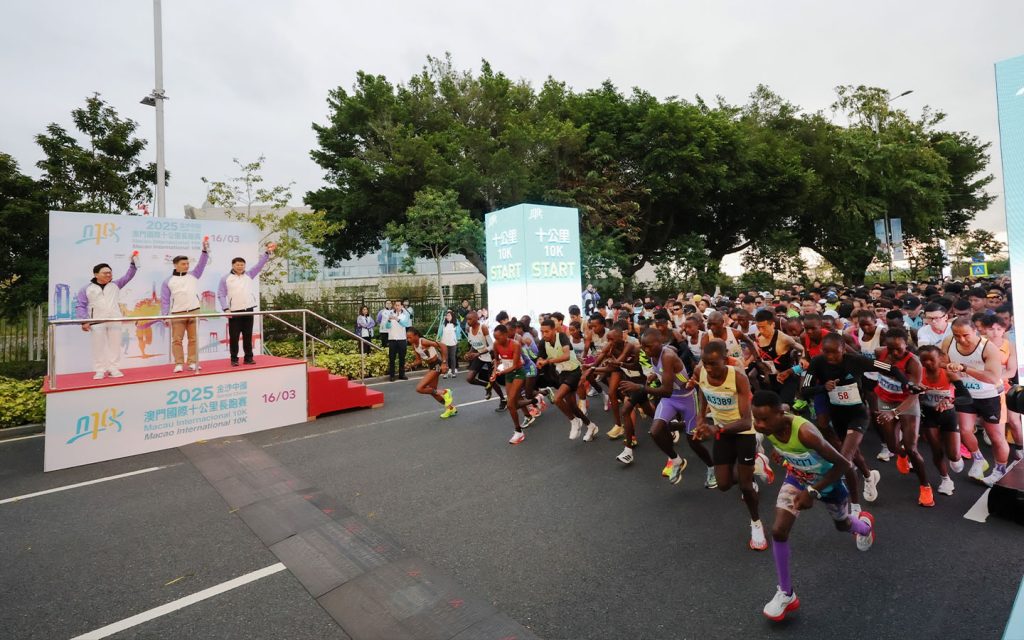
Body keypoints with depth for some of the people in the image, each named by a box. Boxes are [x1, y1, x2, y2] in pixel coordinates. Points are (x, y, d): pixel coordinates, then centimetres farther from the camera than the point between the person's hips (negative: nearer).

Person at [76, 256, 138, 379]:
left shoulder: (115, 285, 12)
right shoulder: (87, 289, 5)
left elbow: (128, 276, 7)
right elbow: (80, 306, 2)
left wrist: (133, 263, -8)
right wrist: (84, 321, -9)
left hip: (115, 321, 2)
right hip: (96, 322, -2)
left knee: (115, 345, 3)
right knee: (98, 347, 2)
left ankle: (113, 369, 9)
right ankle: (100, 371, 8)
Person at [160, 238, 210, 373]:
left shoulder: (193, 276, 12)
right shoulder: (168, 281, 6)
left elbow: (201, 264, 0)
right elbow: (165, 300, 4)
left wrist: (205, 250, -12)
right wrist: (164, 316, -3)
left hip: (194, 312, 2)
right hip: (177, 314, -1)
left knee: (193, 339, 4)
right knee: (177, 340, -1)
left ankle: (193, 363, 9)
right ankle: (179, 364, 3)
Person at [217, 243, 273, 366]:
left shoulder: (249, 275, 13)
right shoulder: (226, 278, 4)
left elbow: (259, 265, 7)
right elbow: (221, 294, 0)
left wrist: (268, 252, -3)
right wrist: (226, 308, -11)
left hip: (248, 310, 3)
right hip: (234, 311, -2)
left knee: (248, 335, 7)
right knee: (234, 336, 0)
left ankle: (248, 357, 13)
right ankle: (234, 359, 9)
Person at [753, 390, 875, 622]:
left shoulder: (804, 432, -44)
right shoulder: (765, 427, -27)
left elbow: (843, 464, -32)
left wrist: (813, 492, -32)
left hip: (827, 480, -3)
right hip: (797, 477, 3)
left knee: (842, 525, 27)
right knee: (778, 530, -12)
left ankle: (864, 524, 67)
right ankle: (786, 594, 7)